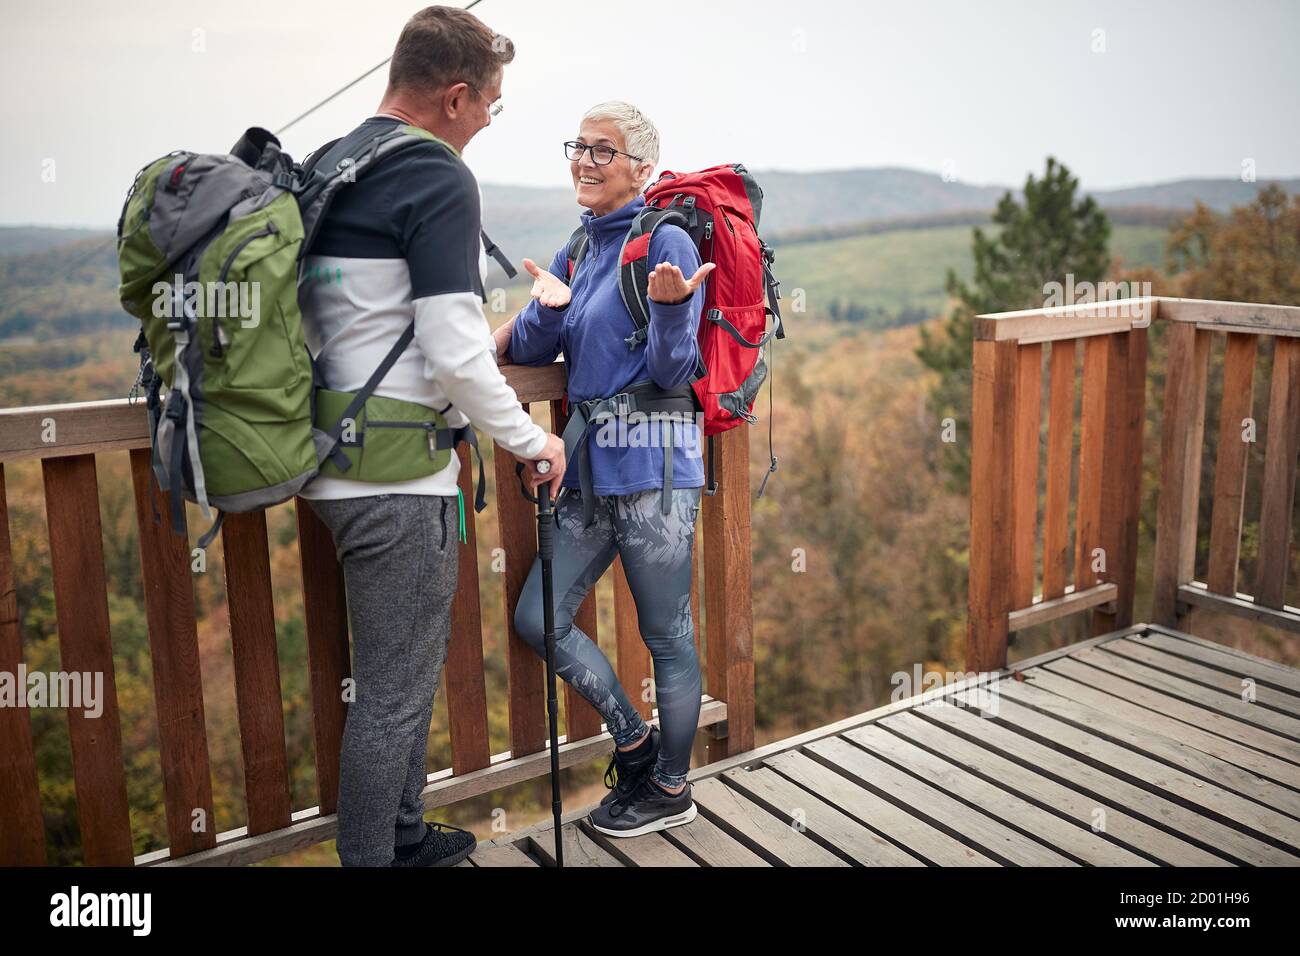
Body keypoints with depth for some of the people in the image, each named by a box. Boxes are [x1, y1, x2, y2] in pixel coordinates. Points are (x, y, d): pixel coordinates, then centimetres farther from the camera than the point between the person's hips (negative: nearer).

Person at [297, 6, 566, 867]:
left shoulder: (325, 167, 13)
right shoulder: (440, 180, -14)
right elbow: (455, 357, -20)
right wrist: (531, 441, -6)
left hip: (335, 463, 9)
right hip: (398, 479, -9)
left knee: (405, 668, 21)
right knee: (394, 690, 2)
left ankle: (404, 835, 36)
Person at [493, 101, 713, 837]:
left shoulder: (667, 242, -8)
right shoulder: (580, 248, 14)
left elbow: (673, 373, -12)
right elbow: (525, 348, 10)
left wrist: (673, 308, -30)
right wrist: (547, 306, -10)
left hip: (652, 466, -8)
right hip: (592, 468, 8)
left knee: (667, 633, 6)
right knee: (538, 619, 10)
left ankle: (670, 789, 26)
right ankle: (633, 737, 29)